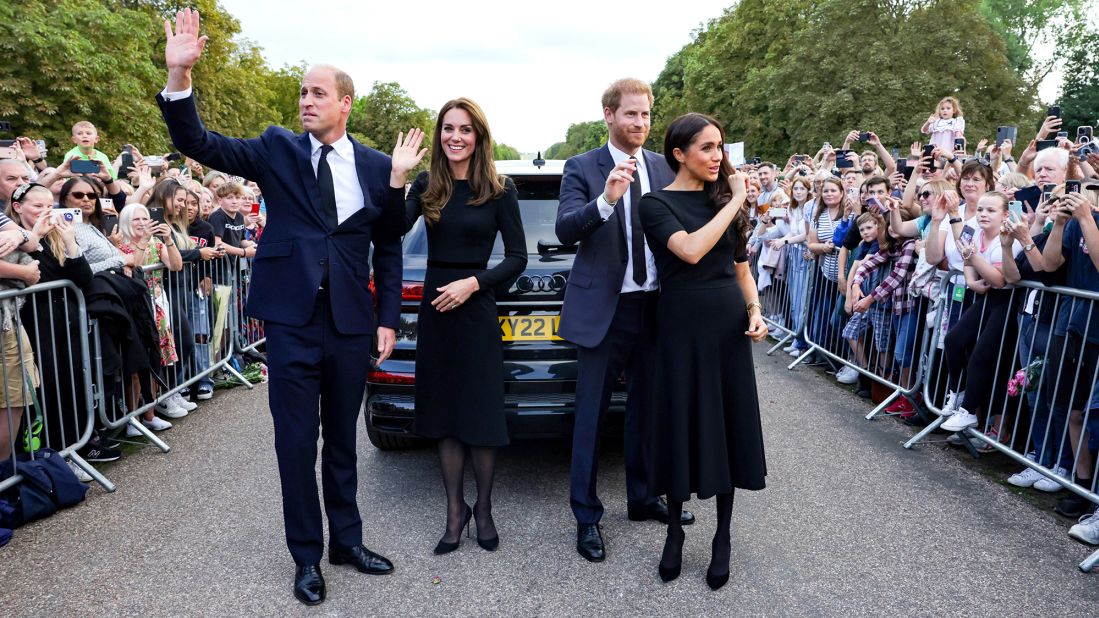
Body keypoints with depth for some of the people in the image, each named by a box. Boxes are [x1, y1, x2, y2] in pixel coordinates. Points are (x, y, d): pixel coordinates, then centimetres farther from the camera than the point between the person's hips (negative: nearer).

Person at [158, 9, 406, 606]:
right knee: (296, 442, 7)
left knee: (342, 438, 15)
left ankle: (346, 539, 32)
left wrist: (387, 319, 2)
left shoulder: (377, 167, 4)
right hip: (291, 318, -1)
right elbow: (198, 144, -6)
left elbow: (387, 248, 7)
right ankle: (307, 556, 24)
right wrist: (178, 76, -21)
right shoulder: (277, 149, 3)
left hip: (350, 322, 1)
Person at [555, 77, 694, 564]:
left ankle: (642, 499, 35)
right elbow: (564, 230, -16)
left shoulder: (664, 168, 8)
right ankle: (586, 517, 18)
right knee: (591, 414, 3)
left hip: (654, 307, 4)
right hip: (603, 308, -4)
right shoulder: (582, 168, -3)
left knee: (645, 407, 16)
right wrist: (606, 200, -31)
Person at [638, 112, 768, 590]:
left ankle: (723, 538, 24)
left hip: (729, 325, 4)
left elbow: (741, 266, 15)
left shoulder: (724, 198, 9)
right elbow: (691, 251, -23)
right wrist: (737, 201, -16)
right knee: (682, 426, 5)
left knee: (729, 426, 8)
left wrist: (755, 310, 1)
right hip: (683, 326, -4)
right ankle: (675, 531, 26)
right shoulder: (657, 203, -5)